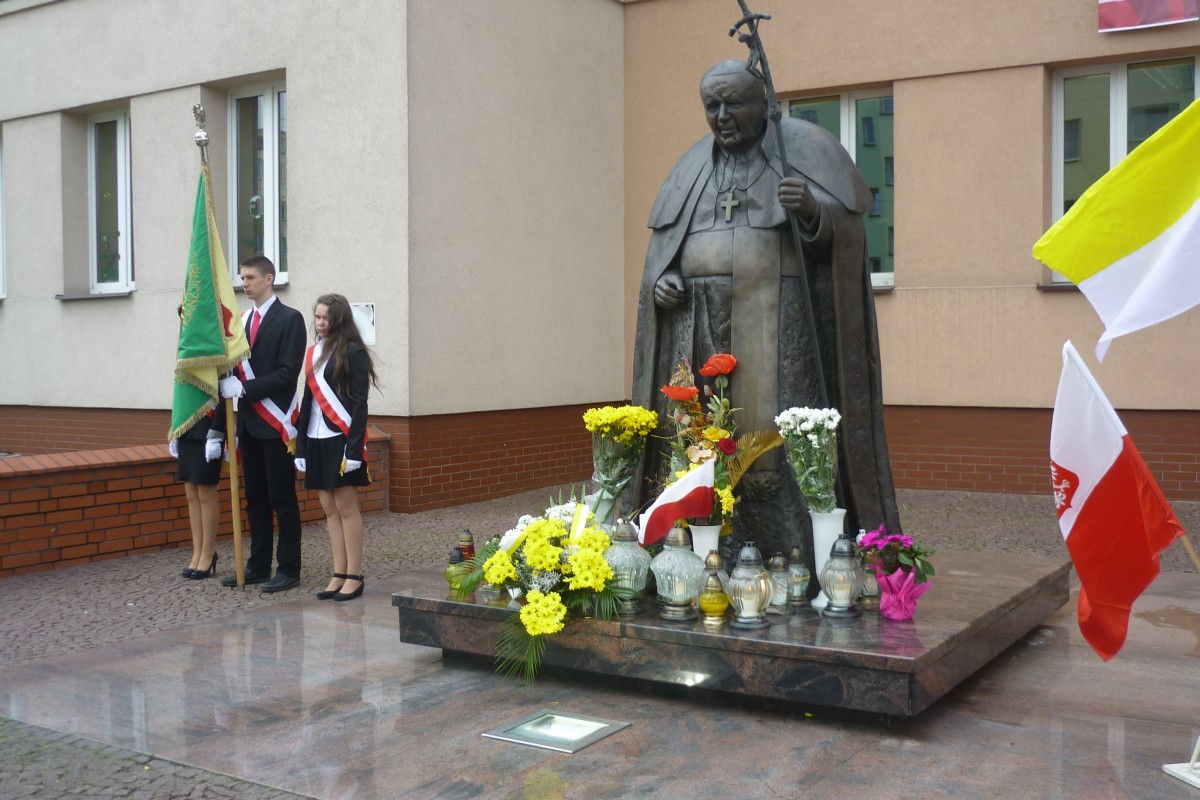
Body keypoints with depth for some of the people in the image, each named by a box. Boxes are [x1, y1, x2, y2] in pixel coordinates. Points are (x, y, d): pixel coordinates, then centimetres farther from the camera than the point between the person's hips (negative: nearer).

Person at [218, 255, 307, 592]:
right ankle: (258, 566, 18)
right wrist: (230, 382, -8)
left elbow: (287, 373, -14)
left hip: (274, 424, -7)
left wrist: (245, 388, -18)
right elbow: (237, 366, 13)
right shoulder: (243, 320, 15)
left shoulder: (290, 319, -6)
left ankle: (288, 568, 6)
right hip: (248, 422, 7)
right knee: (255, 498, 11)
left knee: (282, 498, -1)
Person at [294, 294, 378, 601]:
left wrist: (354, 447, -17)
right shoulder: (313, 353, 13)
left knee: (346, 506, -3)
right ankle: (339, 575, 13)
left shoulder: (353, 353, -6)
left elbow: (359, 404, -10)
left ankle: (354, 576, 4)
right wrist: (301, 446, 11)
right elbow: (308, 400, 14)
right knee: (329, 509, 7)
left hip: (341, 438, -7)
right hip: (316, 440, 7)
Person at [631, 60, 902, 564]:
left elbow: (847, 226, -2)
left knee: (780, 443, -11)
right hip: (700, 329, 4)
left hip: (779, 326, -4)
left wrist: (812, 209, -23)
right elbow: (663, 245, 22)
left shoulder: (805, 148, 6)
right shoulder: (693, 167, 19)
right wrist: (659, 281, 2)